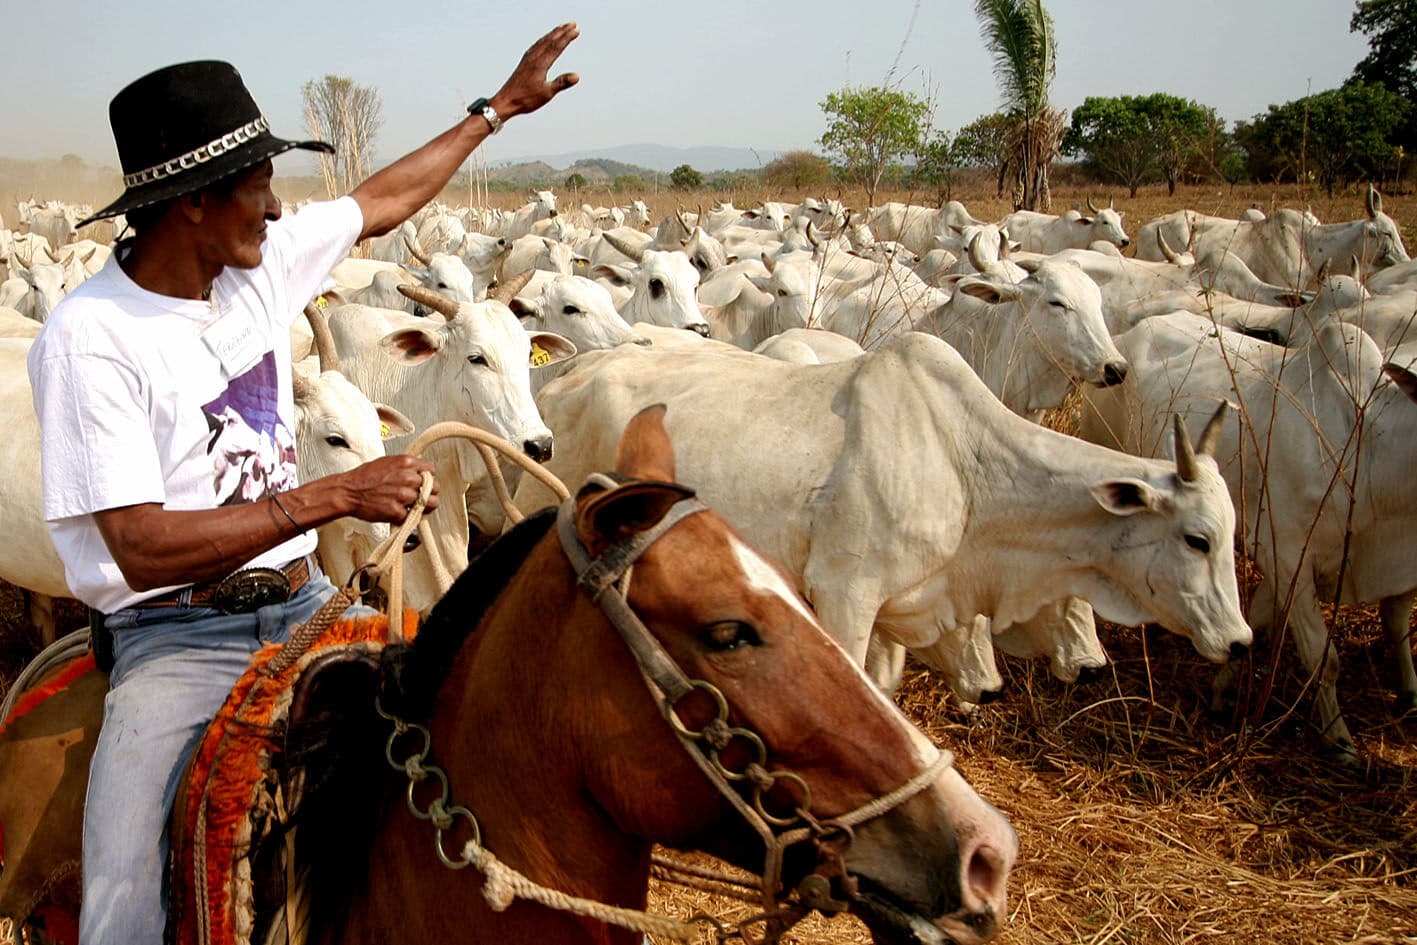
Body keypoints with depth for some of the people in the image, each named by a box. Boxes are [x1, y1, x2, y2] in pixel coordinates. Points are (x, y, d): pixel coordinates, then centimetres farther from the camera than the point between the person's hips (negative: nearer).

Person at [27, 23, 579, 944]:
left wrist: (501, 105, 29)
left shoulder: (264, 259, 3)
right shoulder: (89, 340, -16)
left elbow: (385, 201, 21)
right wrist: (335, 495, -26)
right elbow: (144, 550, -22)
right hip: (175, 637, -6)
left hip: (301, 603, 6)